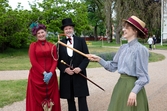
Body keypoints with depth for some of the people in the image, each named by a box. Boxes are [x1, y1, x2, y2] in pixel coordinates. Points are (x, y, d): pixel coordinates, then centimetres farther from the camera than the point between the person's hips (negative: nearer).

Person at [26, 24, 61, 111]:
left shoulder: (52, 46, 8)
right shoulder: (33, 45, 2)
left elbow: (55, 61, 3)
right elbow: (33, 61, -6)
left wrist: (50, 73, -13)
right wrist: (44, 73, -13)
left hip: (50, 75, 2)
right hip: (36, 76, -2)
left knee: (51, 98, 5)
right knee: (37, 99, 1)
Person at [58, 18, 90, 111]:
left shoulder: (81, 40, 3)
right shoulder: (60, 43, 7)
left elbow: (86, 57, 0)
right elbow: (58, 60, 5)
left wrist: (80, 68, -15)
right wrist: (65, 69, -11)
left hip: (79, 74, -2)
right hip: (66, 75, 2)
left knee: (82, 99, -2)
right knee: (70, 100, 10)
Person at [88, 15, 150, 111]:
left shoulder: (140, 49, -15)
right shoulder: (123, 48, 7)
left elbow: (143, 76, -14)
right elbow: (113, 66, 12)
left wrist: (134, 92, -22)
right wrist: (99, 59, 4)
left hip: (133, 86, -7)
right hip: (120, 85, 7)